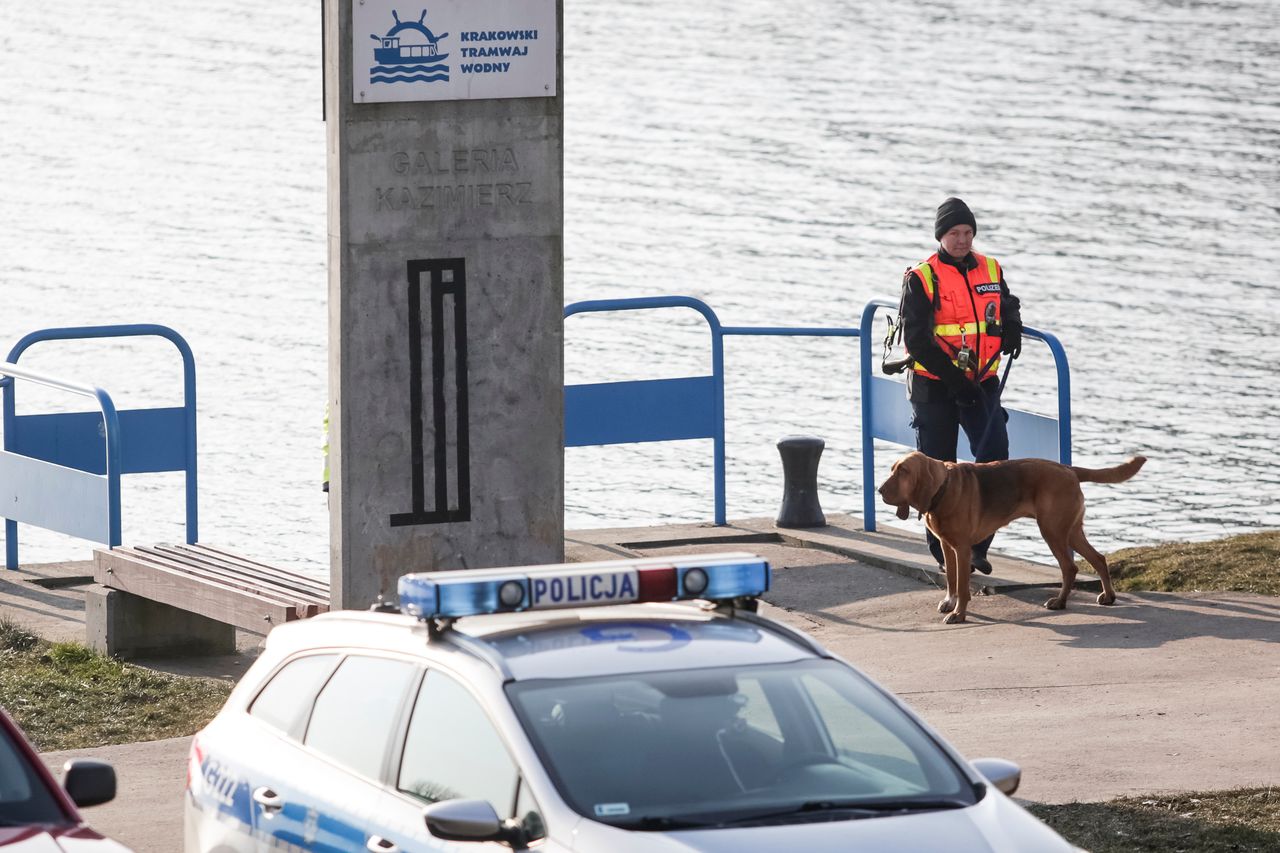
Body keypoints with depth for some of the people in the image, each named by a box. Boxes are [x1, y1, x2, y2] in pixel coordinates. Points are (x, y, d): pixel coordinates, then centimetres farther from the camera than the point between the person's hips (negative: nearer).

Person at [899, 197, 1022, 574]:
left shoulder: (991, 271, 6)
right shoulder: (921, 278, -7)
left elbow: (1008, 307, 25)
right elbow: (917, 339, -12)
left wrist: (1011, 329, 0)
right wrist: (953, 379, -19)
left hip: (981, 383, 3)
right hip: (934, 387, -3)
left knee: (995, 457, -11)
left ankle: (978, 543, -3)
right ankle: (944, 552, 14)